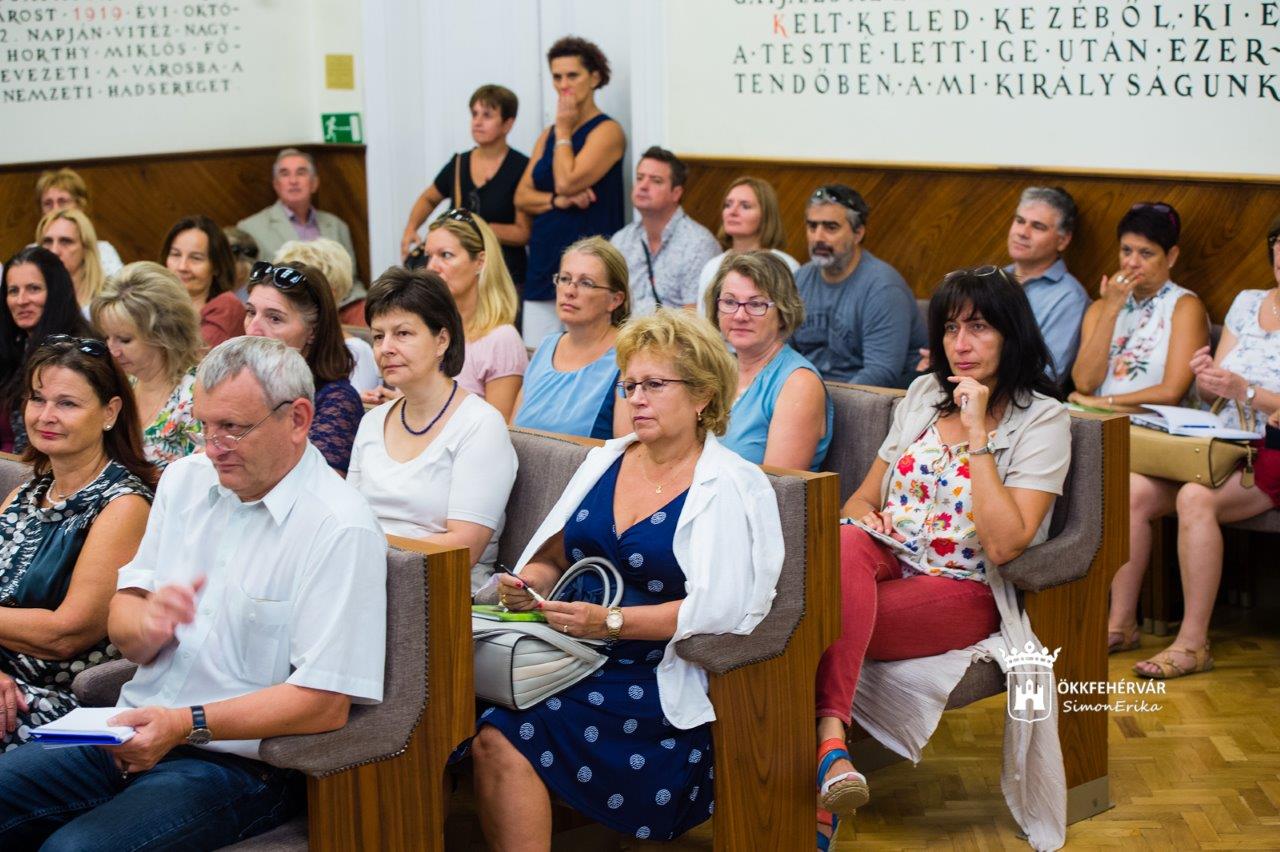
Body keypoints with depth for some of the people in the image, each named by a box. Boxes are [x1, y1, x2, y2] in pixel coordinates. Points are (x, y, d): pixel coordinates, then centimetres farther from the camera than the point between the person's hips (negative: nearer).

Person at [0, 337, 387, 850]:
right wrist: (147, 625, -14)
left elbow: (326, 703, -19)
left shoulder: (339, 528, -14)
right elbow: (121, 624, 11)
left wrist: (188, 724, -21)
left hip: (239, 763, -7)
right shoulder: (186, 479, 10)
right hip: (135, 733, 7)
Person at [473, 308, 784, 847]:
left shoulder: (731, 487, -3)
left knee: (504, 737, -26)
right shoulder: (604, 461, 16)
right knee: (475, 713, -23)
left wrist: (611, 622, -23)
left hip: (657, 677, -6)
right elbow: (552, 556, 20)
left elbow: (720, 609, -14)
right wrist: (528, 583, -4)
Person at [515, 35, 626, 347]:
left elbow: (567, 181, -16)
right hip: (544, 261, 7)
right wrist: (558, 201, -9)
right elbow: (521, 197, 10)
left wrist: (564, 129, -4)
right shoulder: (548, 135, 17)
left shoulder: (607, 131, -4)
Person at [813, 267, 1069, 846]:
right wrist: (861, 513, -4)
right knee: (846, 545, -36)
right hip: (887, 562, 4)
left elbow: (1004, 545, -16)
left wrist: (978, 431, -15)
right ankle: (830, 742, -48)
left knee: (829, 619, -34)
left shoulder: (1042, 420, -2)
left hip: (963, 591, -4)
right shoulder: (925, 394, 16)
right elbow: (864, 494, 23)